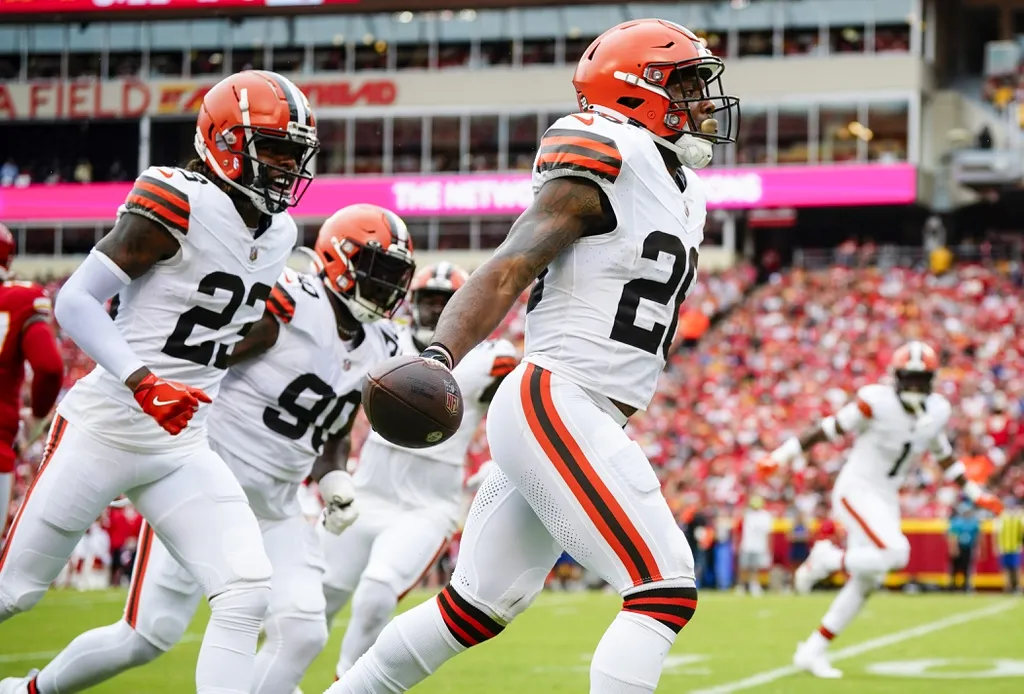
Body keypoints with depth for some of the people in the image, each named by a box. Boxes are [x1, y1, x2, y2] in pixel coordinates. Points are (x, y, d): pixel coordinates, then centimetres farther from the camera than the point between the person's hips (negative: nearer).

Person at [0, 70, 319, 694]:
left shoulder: (279, 235, 9)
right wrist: (142, 382, -28)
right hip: (105, 429, -6)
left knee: (247, 594, -10)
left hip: (183, 449, 6)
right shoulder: (180, 204, -14)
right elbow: (76, 300, -18)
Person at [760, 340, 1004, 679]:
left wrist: (975, 493, 23)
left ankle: (813, 651, 18)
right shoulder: (877, 402, -18)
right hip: (856, 490, -7)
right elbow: (829, 429, -12)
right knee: (896, 553, -27)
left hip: (886, 498, 7)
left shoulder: (937, 411, 1)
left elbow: (943, 455, 19)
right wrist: (781, 457, -12)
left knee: (866, 582, 8)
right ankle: (827, 560, -2)